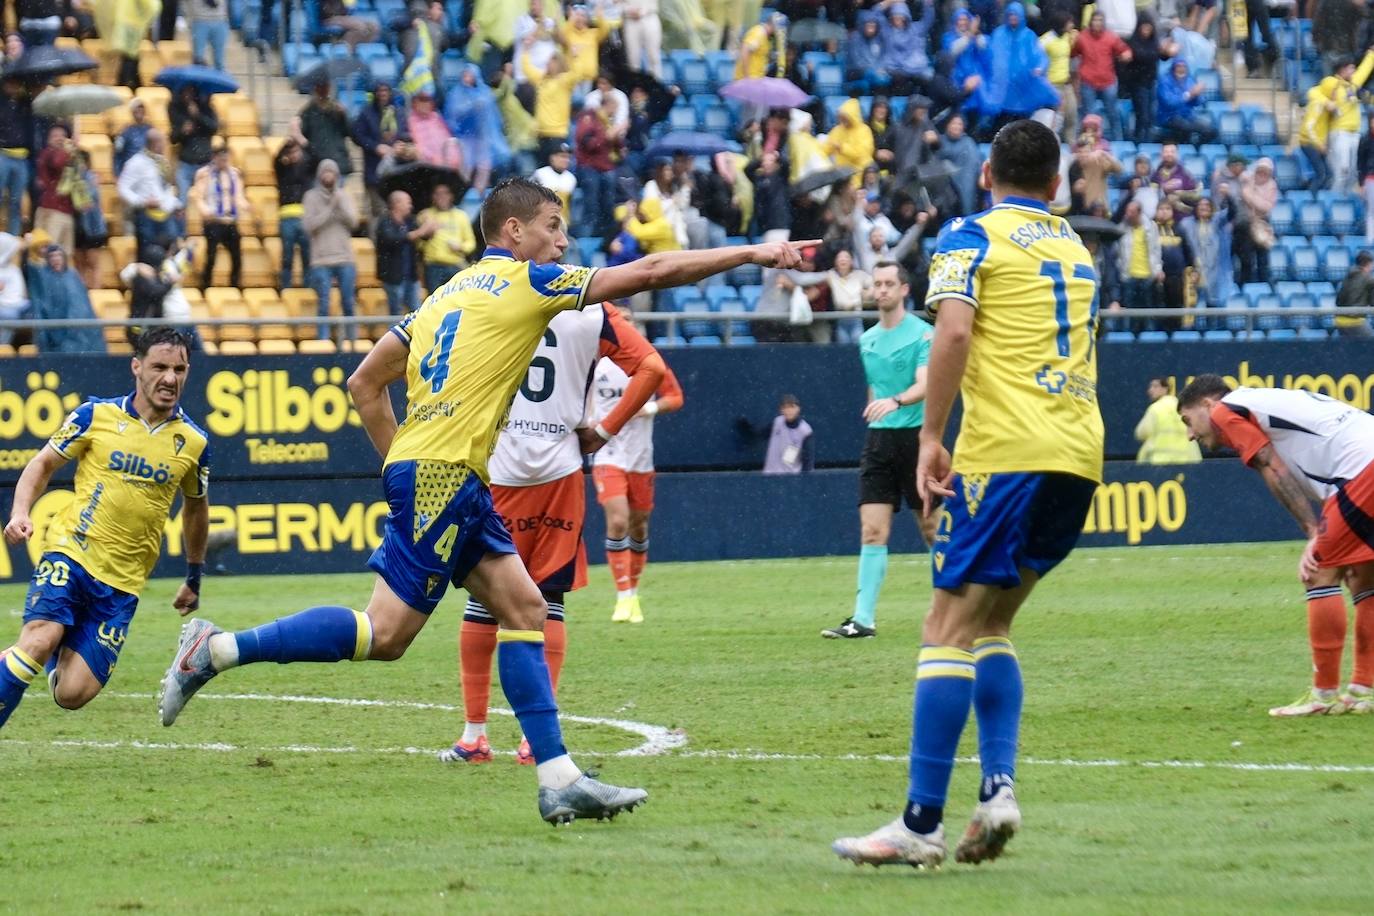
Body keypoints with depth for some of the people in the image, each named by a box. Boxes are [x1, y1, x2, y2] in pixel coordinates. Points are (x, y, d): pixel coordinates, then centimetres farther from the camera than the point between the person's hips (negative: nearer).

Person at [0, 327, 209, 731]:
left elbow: (196, 507, 21)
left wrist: (194, 578, 28)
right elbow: (43, 463, 8)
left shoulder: (193, 442, 4)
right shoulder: (96, 415, -2)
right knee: (38, 641, -29)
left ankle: (60, 654, 27)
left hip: (122, 583, 2)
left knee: (72, 694, -7)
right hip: (71, 554, -2)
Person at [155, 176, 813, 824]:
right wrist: (751, 254, 2)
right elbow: (649, 273, -4)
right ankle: (216, 649, -9)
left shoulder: (452, 292, 19)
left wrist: (401, 460, 21)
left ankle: (559, 780, 3)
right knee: (385, 633, -10)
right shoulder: (525, 280, -3)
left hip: (457, 480, 10)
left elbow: (364, 385, 17)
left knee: (524, 607, 7)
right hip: (441, 476, -10)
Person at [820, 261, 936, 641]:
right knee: (872, 530, -6)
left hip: (915, 435, -5)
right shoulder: (868, 339, 13)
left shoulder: (923, 333, -6)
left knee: (931, 527, 4)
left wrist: (895, 402, -37)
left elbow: (924, 385, -19)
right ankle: (863, 619, -11)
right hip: (878, 439, 5)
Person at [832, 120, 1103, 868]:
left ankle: (922, 823, -12)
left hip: (1005, 451, -7)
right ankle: (998, 786, 0)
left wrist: (931, 437, -10)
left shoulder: (972, 237, 2)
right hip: (1079, 455, 7)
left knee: (950, 625, -6)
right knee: (991, 622, 17)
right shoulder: (1077, 249, 21)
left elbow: (953, 331, -14)